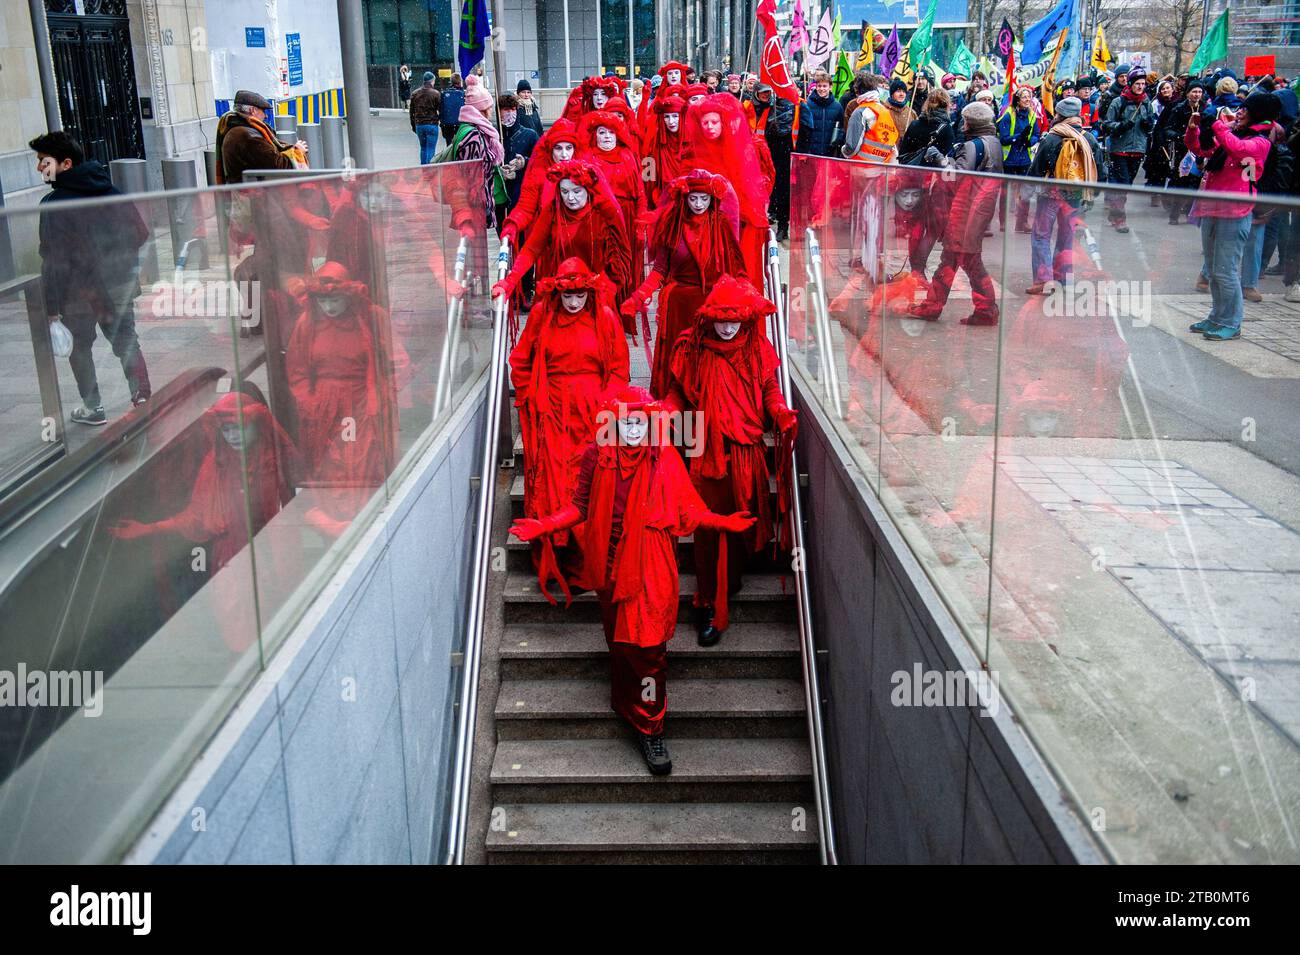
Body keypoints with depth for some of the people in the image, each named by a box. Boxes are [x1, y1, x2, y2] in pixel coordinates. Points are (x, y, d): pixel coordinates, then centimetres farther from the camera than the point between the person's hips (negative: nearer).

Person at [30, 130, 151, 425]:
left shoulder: (53, 204, -17)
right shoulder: (112, 192, 1)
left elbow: (53, 260, -19)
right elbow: (141, 233, 7)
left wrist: (51, 306, -15)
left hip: (79, 291, -5)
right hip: (120, 284, 5)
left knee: (80, 347, 12)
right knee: (126, 341, 16)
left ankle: (92, 408, 17)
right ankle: (143, 397, 11)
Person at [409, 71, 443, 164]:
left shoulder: (414, 94, 7)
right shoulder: (436, 94, -7)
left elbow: (411, 112, 11)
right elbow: (440, 110, -6)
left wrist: (413, 125, 18)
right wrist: (440, 119, 12)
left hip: (419, 125, 5)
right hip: (432, 125, -4)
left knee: (423, 148, 18)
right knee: (431, 149, -2)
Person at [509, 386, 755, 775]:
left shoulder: (665, 459, -3)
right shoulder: (597, 456, 1)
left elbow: (686, 509, 1)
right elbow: (581, 506, 9)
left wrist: (721, 521, -14)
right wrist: (543, 525, -2)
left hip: (651, 570, -2)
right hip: (609, 566, 2)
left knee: (648, 646, -5)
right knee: (618, 640, 12)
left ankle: (649, 728, 7)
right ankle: (625, 705, 32)